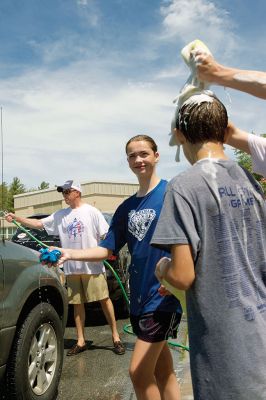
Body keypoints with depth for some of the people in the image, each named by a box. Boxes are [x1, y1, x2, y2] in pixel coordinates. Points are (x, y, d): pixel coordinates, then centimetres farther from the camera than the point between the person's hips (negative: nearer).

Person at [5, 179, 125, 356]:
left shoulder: (91, 211, -2)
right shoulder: (60, 215, 11)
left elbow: (106, 234, -2)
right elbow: (38, 223, 9)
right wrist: (16, 218, 1)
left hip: (93, 266, -5)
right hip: (72, 268, 5)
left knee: (104, 299, -1)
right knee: (77, 303, 9)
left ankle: (116, 337, 8)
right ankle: (81, 341, 18)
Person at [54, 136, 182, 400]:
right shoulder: (126, 208, 12)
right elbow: (107, 250, 11)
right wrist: (70, 254, -3)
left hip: (164, 293, -6)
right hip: (139, 297, 6)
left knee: (139, 372, -7)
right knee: (162, 372, 15)